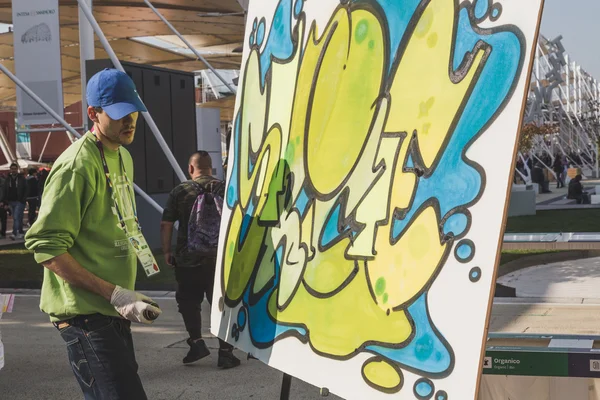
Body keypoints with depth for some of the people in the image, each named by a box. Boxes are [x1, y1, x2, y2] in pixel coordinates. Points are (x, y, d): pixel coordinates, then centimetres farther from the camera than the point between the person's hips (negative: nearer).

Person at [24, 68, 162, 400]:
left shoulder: (123, 158, 12)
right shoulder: (76, 166, -17)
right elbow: (45, 246, -21)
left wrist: (124, 295, 13)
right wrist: (115, 295, -23)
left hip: (112, 310, 9)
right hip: (85, 313, -9)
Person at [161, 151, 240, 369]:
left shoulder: (179, 191, -1)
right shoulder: (224, 189, 1)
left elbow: (166, 224, -3)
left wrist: (167, 251, 7)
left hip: (187, 259, -1)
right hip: (219, 259, 1)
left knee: (188, 301, 17)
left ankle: (196, 341, 5)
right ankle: (225, 352, 7)